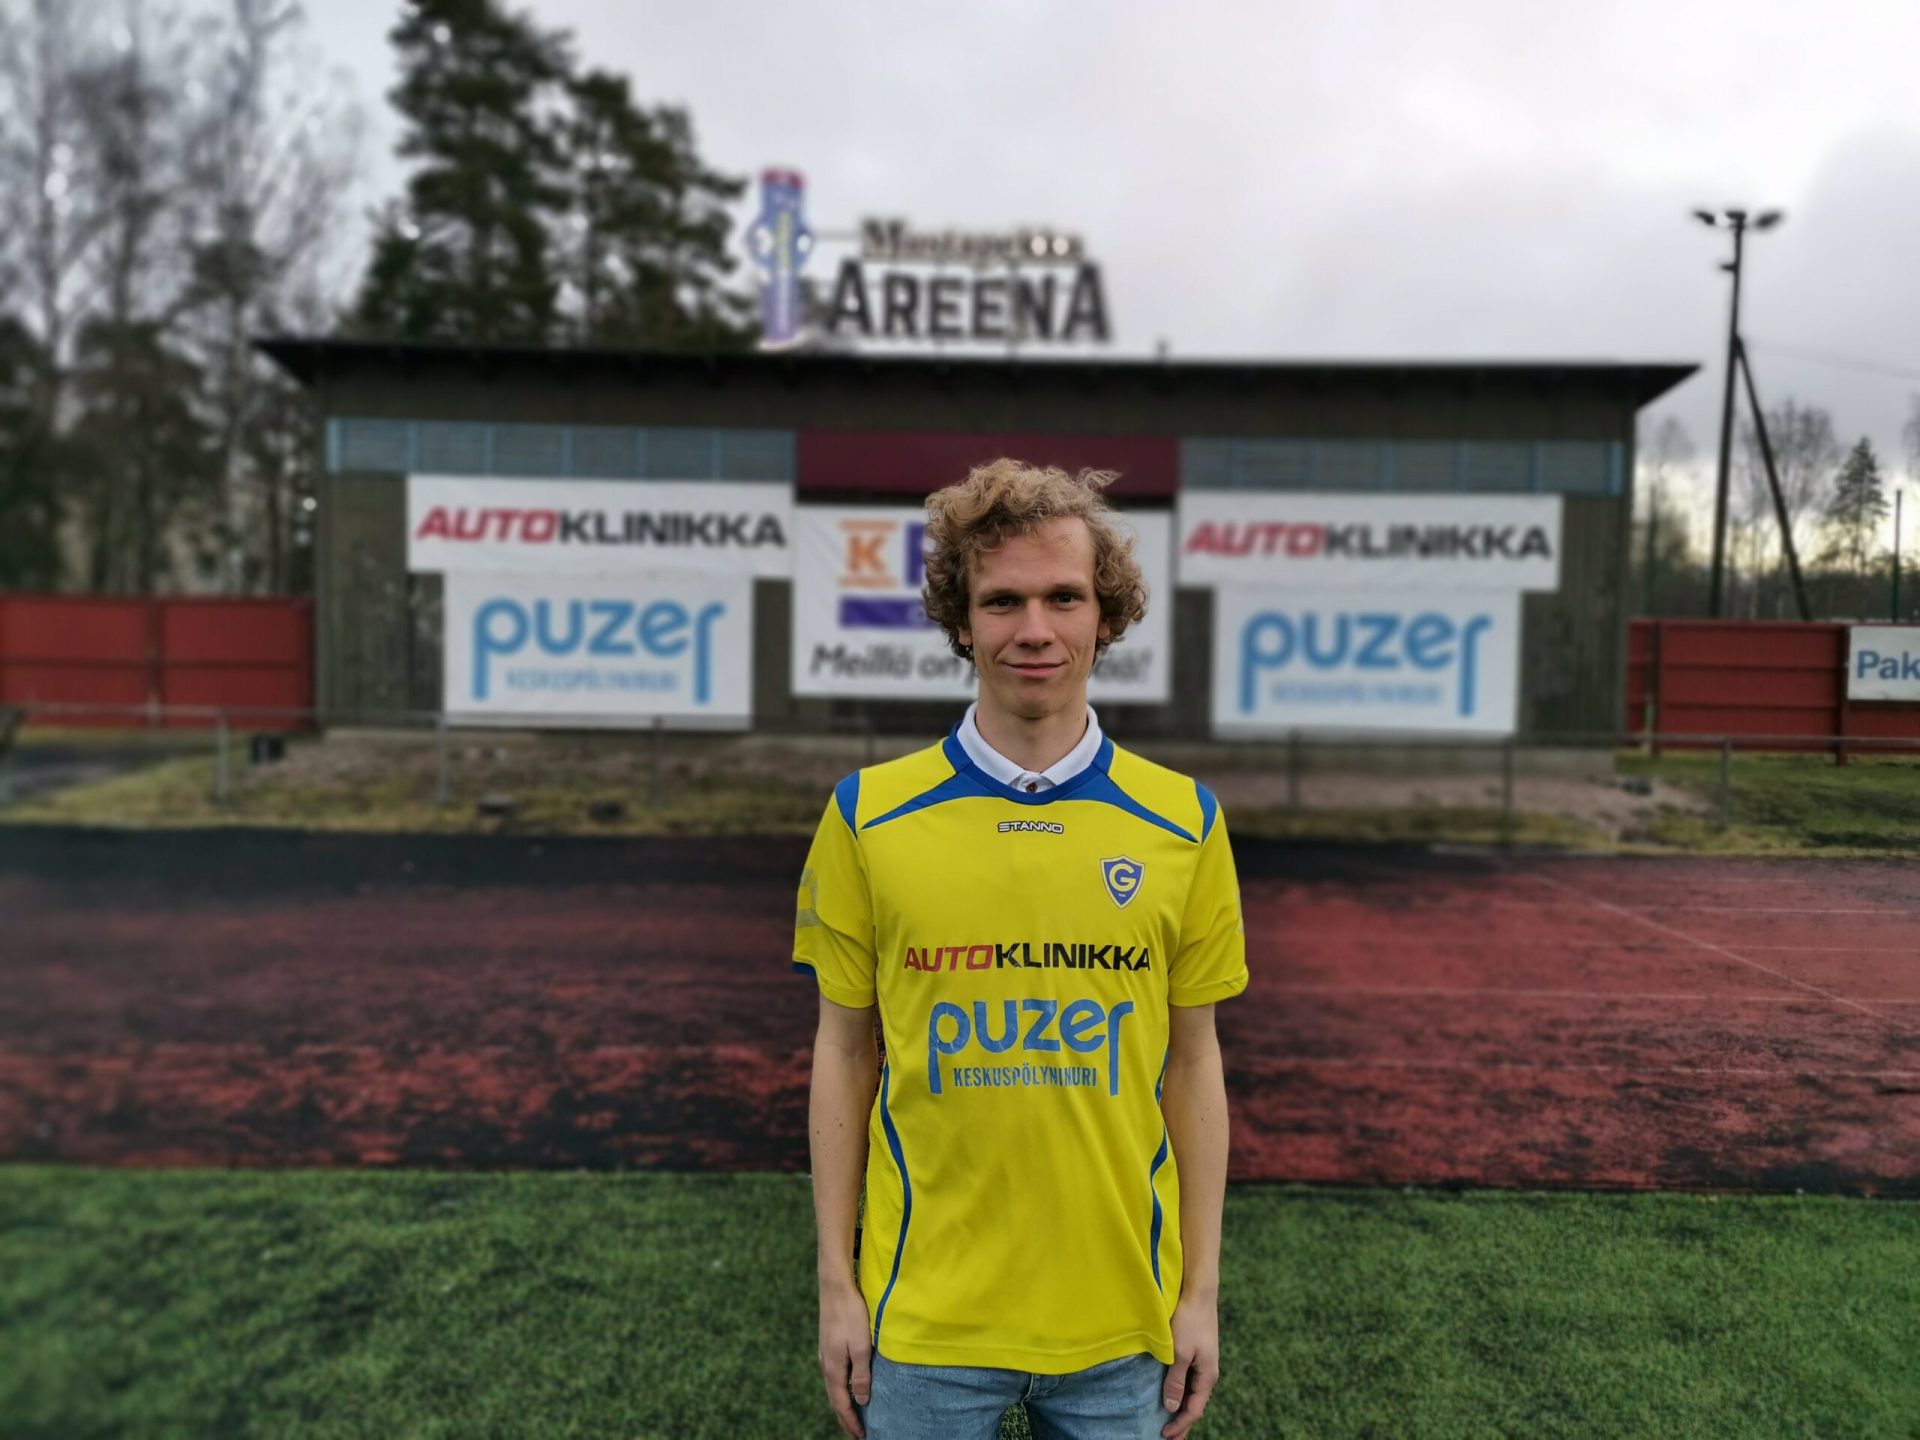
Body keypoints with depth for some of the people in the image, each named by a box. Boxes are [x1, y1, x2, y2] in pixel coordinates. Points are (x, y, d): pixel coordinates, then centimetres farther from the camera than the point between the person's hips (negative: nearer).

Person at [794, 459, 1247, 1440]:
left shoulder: (1183, 822, -4)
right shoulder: (868, 815, -7)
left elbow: (1191, 1062, 2)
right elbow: (844, 1052, 0)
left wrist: (1201, 1292, 3)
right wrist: (836, 1283, 0)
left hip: (1118, 1318, 1)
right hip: (924, 1318, -1)